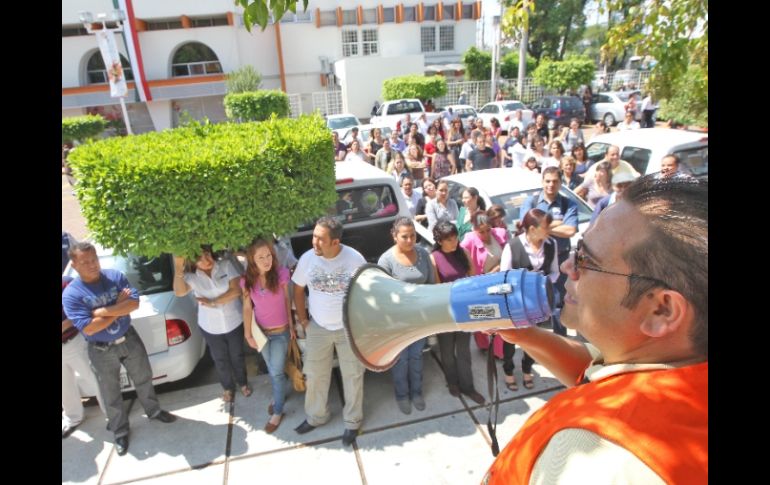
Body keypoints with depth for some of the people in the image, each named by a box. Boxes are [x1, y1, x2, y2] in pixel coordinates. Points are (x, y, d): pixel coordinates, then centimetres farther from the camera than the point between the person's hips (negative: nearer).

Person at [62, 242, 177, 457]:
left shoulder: (116, 276, -9)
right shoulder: (71, 294, -17)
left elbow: (134, 303, -17)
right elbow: (88, 328, -24)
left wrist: (102, 311, -24)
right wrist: (119, 307, -20)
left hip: (129, 339, 2)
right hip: (101, 351, -2)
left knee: (143, 379, 19)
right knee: (111, 394, 14)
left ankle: (153, 411, 44)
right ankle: (120, 432, 34)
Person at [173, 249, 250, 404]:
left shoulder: (226, 265, -14)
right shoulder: (192, 276, -12)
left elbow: (236, 290, -19)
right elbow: (179, 292, -31)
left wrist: (213, 302, -23)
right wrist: (178, 269, -42)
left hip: (234, 322, -1)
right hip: (210, 328, 1)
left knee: (237, 356, 19)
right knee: (220, 360, 19)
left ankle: (243, 383, 44)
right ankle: (228, 387, 44)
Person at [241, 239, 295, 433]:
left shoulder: (281, 274, -20)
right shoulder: (246, 281, -13)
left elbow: (287, 301, -7)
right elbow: (247, 307, -4)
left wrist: (291, 325, -1)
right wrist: (248, 334, -2)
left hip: (281, 331, -3)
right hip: (261, 332, 3)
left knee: (276, 372, 5)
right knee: (271, 369, 21)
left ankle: (277, 412, 23)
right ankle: (278, 396, 47)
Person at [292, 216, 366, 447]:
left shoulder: (355, 259, -19)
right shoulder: (307, 258, -13)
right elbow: (298, 290, 2)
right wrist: (303, 320, 2)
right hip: (317, 328, 2)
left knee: (352, 376, 12)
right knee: (315, 375, 16)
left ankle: (352, 421, 34)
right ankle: (316, 416, 41)